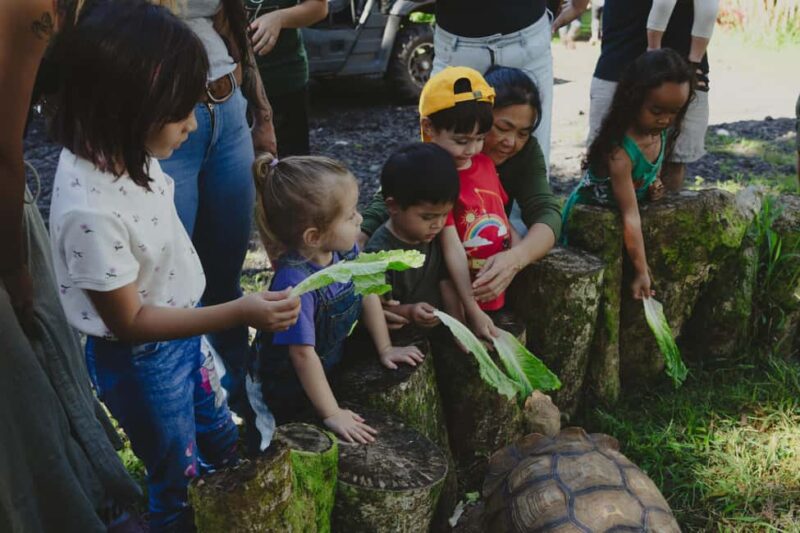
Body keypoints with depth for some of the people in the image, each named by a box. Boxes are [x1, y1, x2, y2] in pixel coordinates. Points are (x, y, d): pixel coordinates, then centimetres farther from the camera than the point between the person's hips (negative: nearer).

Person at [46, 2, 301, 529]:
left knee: (224, 445, 28)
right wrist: (237, 313, -28)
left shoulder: (123, 148, -13)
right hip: (141, 361, -8)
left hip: (183, 329, 8)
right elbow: (130, 322, -25)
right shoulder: (90, 210, -36)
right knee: (181, 483, 16)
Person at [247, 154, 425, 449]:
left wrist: (385, 348, 6)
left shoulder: (345, 250, -16)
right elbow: (303, 354, -32)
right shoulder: (295, 282, -37)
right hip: (284, 394, -7)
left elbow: (367, 293, 2)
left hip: (331, 364, 7)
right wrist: (331, 413, -26)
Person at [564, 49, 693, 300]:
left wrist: (653, 186, -12)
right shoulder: (620, 151, -36)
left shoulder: (662, 134, -12)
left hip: (615, 213, 7)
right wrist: (642, 271, -34)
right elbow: (631, 216, -35)